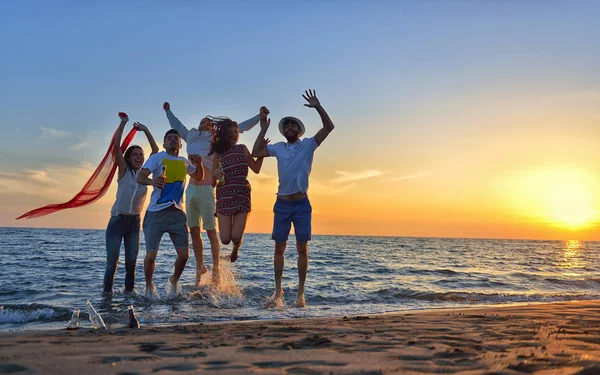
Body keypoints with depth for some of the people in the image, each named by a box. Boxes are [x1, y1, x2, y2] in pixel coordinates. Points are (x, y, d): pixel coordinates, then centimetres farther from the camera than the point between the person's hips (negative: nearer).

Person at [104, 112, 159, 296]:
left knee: (131, 262, 3)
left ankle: (128, 292, 10)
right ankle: (107, 293, 2)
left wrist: (145, 130, 4)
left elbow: (155, 151, 5)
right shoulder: (124, 171, -1)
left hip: (134, 221, 4)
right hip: (117, 220, -3)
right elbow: (116, 146, -11)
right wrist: (123, 123, -8)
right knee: (112, 262, -6)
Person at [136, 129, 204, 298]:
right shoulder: (157, 157, 0)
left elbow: (199, 177, 30)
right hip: (156, 213, -4)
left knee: (184, 254, -3)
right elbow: (140, 177, -11)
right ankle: (149, 286, 22)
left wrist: (199, 163, 7)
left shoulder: (184, 162, 15)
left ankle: (174, 281, 25)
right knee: (151, 254, -3)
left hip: (177, 213, 4)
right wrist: (152, 181, -35)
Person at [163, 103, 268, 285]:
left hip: (206, 190, -5)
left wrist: (259, 117, 7)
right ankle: (199, 267, 17)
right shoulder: (191, 138, 19)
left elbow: (239, 128, 8)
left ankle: (216, 271, 1)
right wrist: (168, 112, 47)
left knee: (211, 232, -4)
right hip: (190, 189, 5)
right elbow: (178, 126, 36)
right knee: (194, 232, 7)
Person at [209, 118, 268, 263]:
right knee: (225, 239, -4)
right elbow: (213, 183, 6)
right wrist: (215, 175, -17)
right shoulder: (218, 154, 4)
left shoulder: (243, 149, 10)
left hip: (242, 196, 1)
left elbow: (256, 168, 10)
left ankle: (236, 247, 28)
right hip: (224, 197, -1)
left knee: (236, 238, -11)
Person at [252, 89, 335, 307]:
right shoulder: (278, 148, 12)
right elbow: (256, 153, 7)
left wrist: (317, 107, -14)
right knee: (279, 248, 2)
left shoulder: (308, 145, 5)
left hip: (302, 204, -2)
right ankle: (278, 291, 9)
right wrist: (264, 129, 6)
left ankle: (300, 293, 7)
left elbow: (329, 127, -4)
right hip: (282, 204, 2)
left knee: (302, 249, 0)